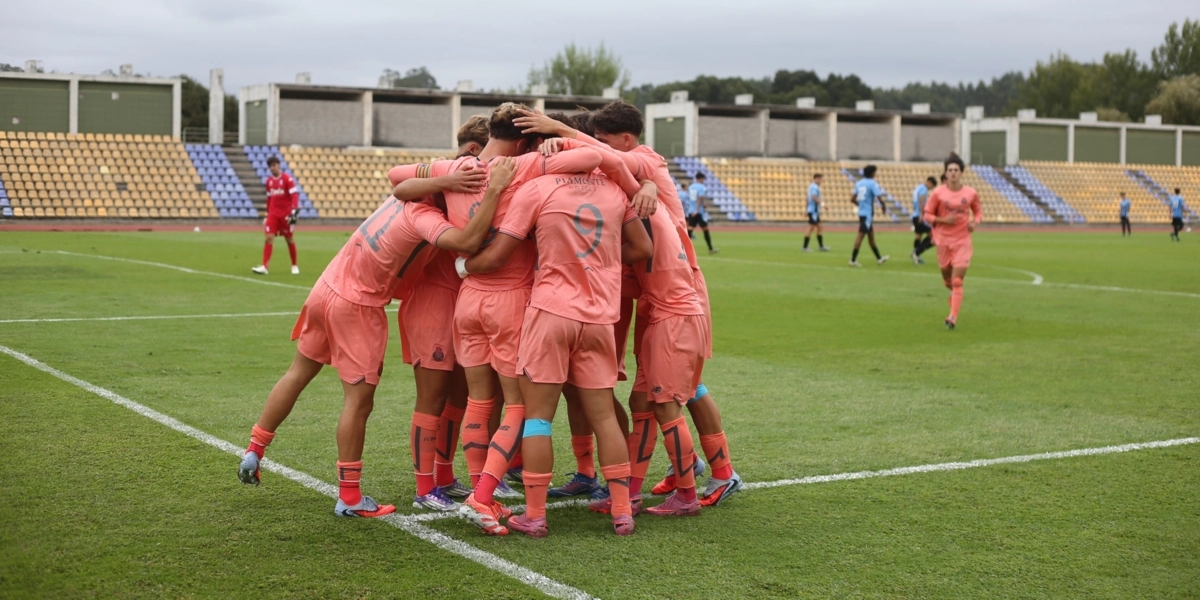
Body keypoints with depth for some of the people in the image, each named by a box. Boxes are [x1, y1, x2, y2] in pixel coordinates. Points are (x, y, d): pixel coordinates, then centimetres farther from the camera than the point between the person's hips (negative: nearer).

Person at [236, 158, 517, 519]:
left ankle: (253, 452, 31)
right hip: (357, 308, -8)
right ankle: (349, 498, 7)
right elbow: (467, 242, -38)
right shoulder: (425, 217, -23)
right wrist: (494, 190, -35)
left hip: (326, 289, 8)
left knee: (297, 374, 21)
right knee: (359, 400, 0)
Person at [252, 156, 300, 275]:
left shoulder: (287, 179, -8)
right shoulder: (269, 181, 9)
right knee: (269, 238, -8)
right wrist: (267, 214, 20)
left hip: (286, 214, -4)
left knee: (289, 239, 7)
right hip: (273, 214, 4)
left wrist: (294, 211, -24)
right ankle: (264, 267, -13)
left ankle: (294, 266, 22)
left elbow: (294, 195, -14)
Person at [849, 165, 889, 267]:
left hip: (861, 212, 8)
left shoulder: (858, 183, 10)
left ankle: (879, 258, 29)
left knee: (871, 235, 17)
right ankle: (853, 260, -9)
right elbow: (880, 198, -18)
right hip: (868, 213, -8)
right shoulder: (872, 184, -11)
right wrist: (884, 207, 1)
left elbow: (852, 199, 13)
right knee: (861, 235, -7)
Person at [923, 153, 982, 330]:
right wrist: (943, 220, -17)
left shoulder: (971, 193, -2)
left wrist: (975, 222, -6)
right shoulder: (938, 193, -5)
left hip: (962, 240, -1)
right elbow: (927, 215, 0)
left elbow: (978, 210, 15)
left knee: (957, 281, -10)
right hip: (943, 240, 1)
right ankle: (954, 295, 49)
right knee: (947, 280, 14)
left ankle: (953, 317, -11)